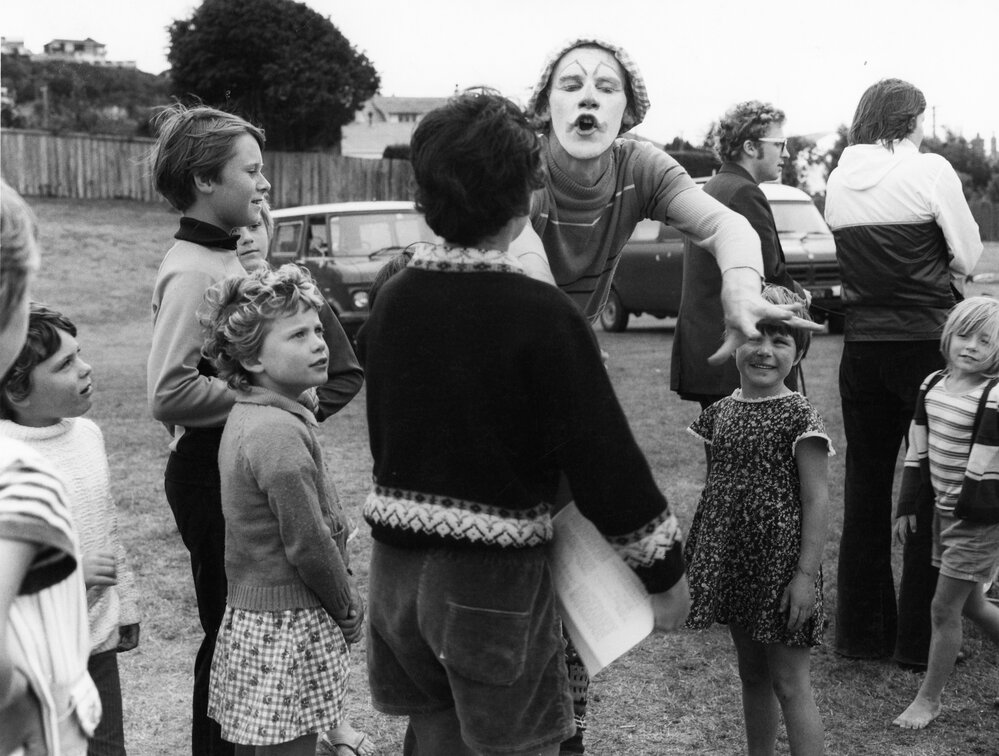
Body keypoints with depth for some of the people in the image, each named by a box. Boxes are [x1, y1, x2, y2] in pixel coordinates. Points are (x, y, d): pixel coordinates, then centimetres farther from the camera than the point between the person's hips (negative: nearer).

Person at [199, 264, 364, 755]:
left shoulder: (244, 417, 10)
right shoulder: (281, 432, -21)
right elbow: (309, 545, -20)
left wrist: (343, 598, 15)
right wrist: (349, 609, -5)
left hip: (250, 610, 10)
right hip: (288, 626, -10)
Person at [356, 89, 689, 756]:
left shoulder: (393, 300, 1)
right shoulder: (543, 315, -18)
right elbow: (604, 456, -16)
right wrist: (666, 573, -6)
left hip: (396, 567, 6)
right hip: (494, 581, -6)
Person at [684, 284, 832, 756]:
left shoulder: (799, 417, -12)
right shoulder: (721, 412, 5)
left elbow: (816, 499, -12)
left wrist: (807, 573, -16)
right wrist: (695, 555, 11)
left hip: (780, 566, -6)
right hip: (733, 565, 6)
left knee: (789, 682, 1)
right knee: (751, 676, 18)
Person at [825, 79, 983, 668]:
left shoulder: (839, 179, 7)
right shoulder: (929, 170, -9)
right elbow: (969, 256, -5)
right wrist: (936, 282, 10)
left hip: (862, 348, 5)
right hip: (927, 344, -5)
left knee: (866, 486, 14)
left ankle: (862, 629, 22)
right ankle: (920, 637, 8)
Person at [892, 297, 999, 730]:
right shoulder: (932, 386, 3)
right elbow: (918, 453, 8)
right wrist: (907, 506, 9)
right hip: (944, 510, 7)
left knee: (944, 608, 0)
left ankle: (929, 699, 15)